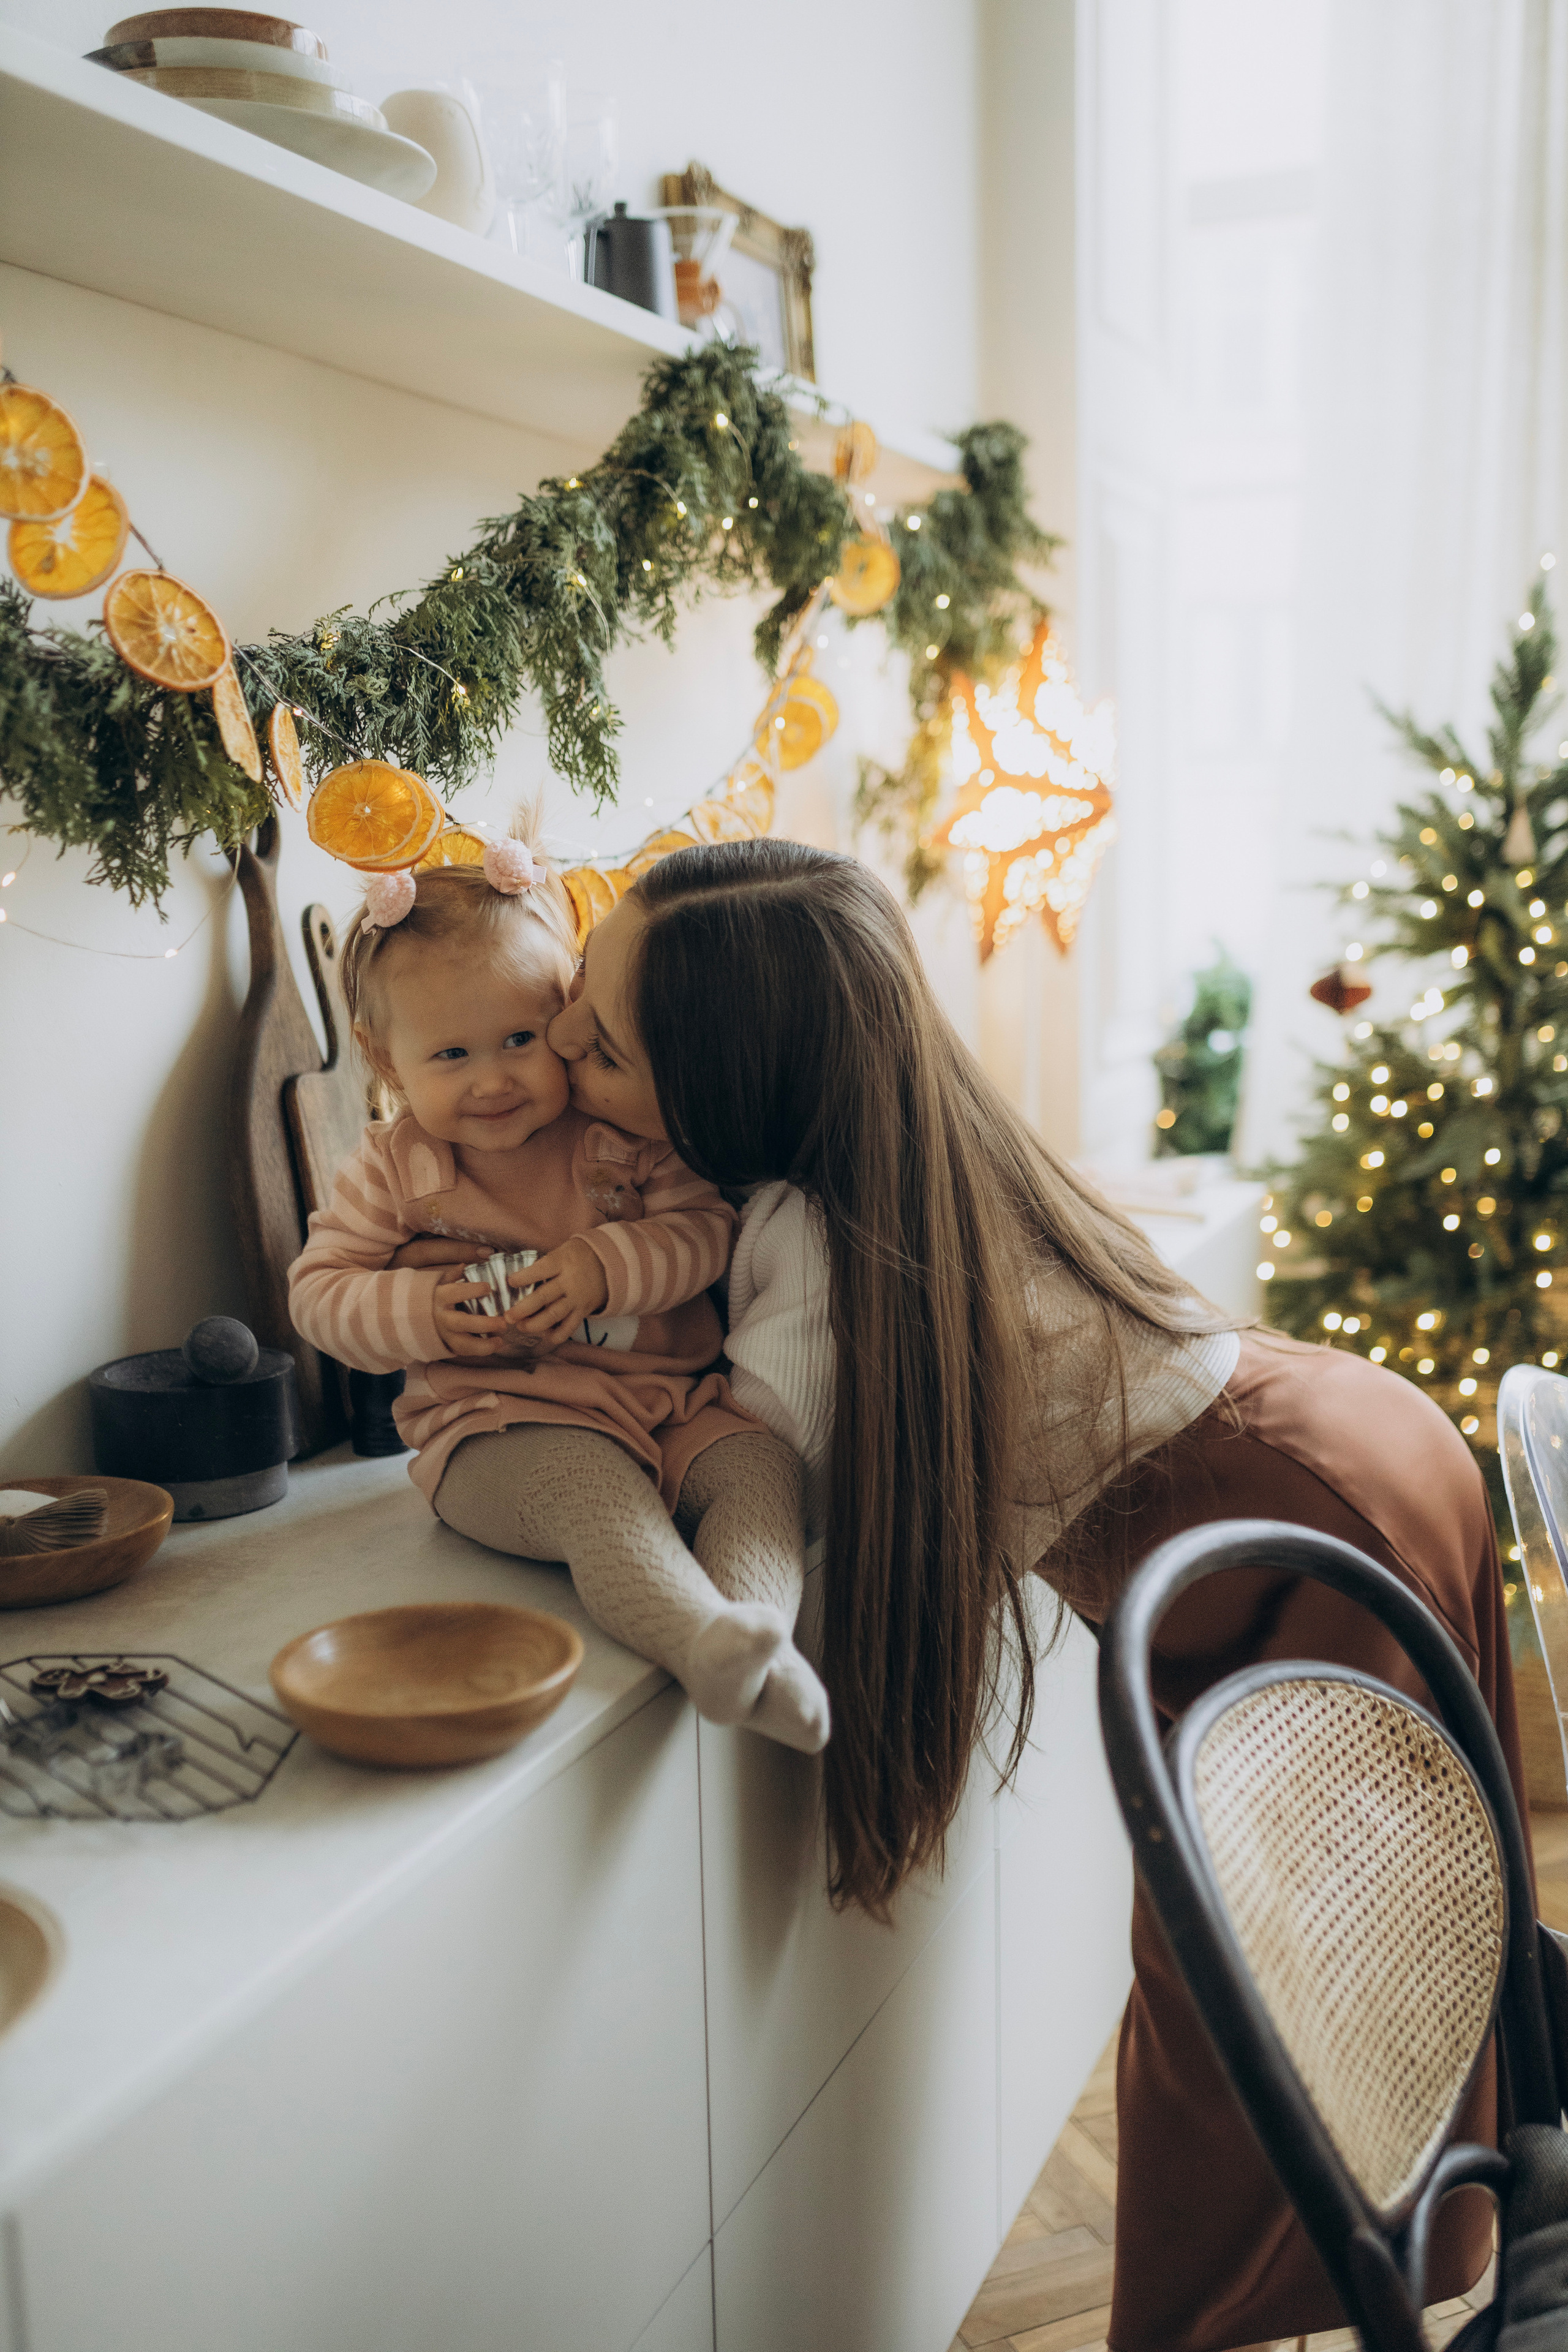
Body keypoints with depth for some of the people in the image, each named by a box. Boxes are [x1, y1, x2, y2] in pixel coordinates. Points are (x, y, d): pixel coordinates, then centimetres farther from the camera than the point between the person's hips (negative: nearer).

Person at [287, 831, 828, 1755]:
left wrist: (609, 1265, -19)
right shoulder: (395, 1169, 2)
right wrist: (423, 1315, -15)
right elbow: (318, 1289, 4)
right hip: (500, 1427, -3)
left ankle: (758, 1629, -40)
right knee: (595, 1488, -35)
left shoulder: (620, 1137, 3)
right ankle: (703, 1641, -53)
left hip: (669, 1398, 4)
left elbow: (709, 1227, -1)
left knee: (760, 1461, -23)